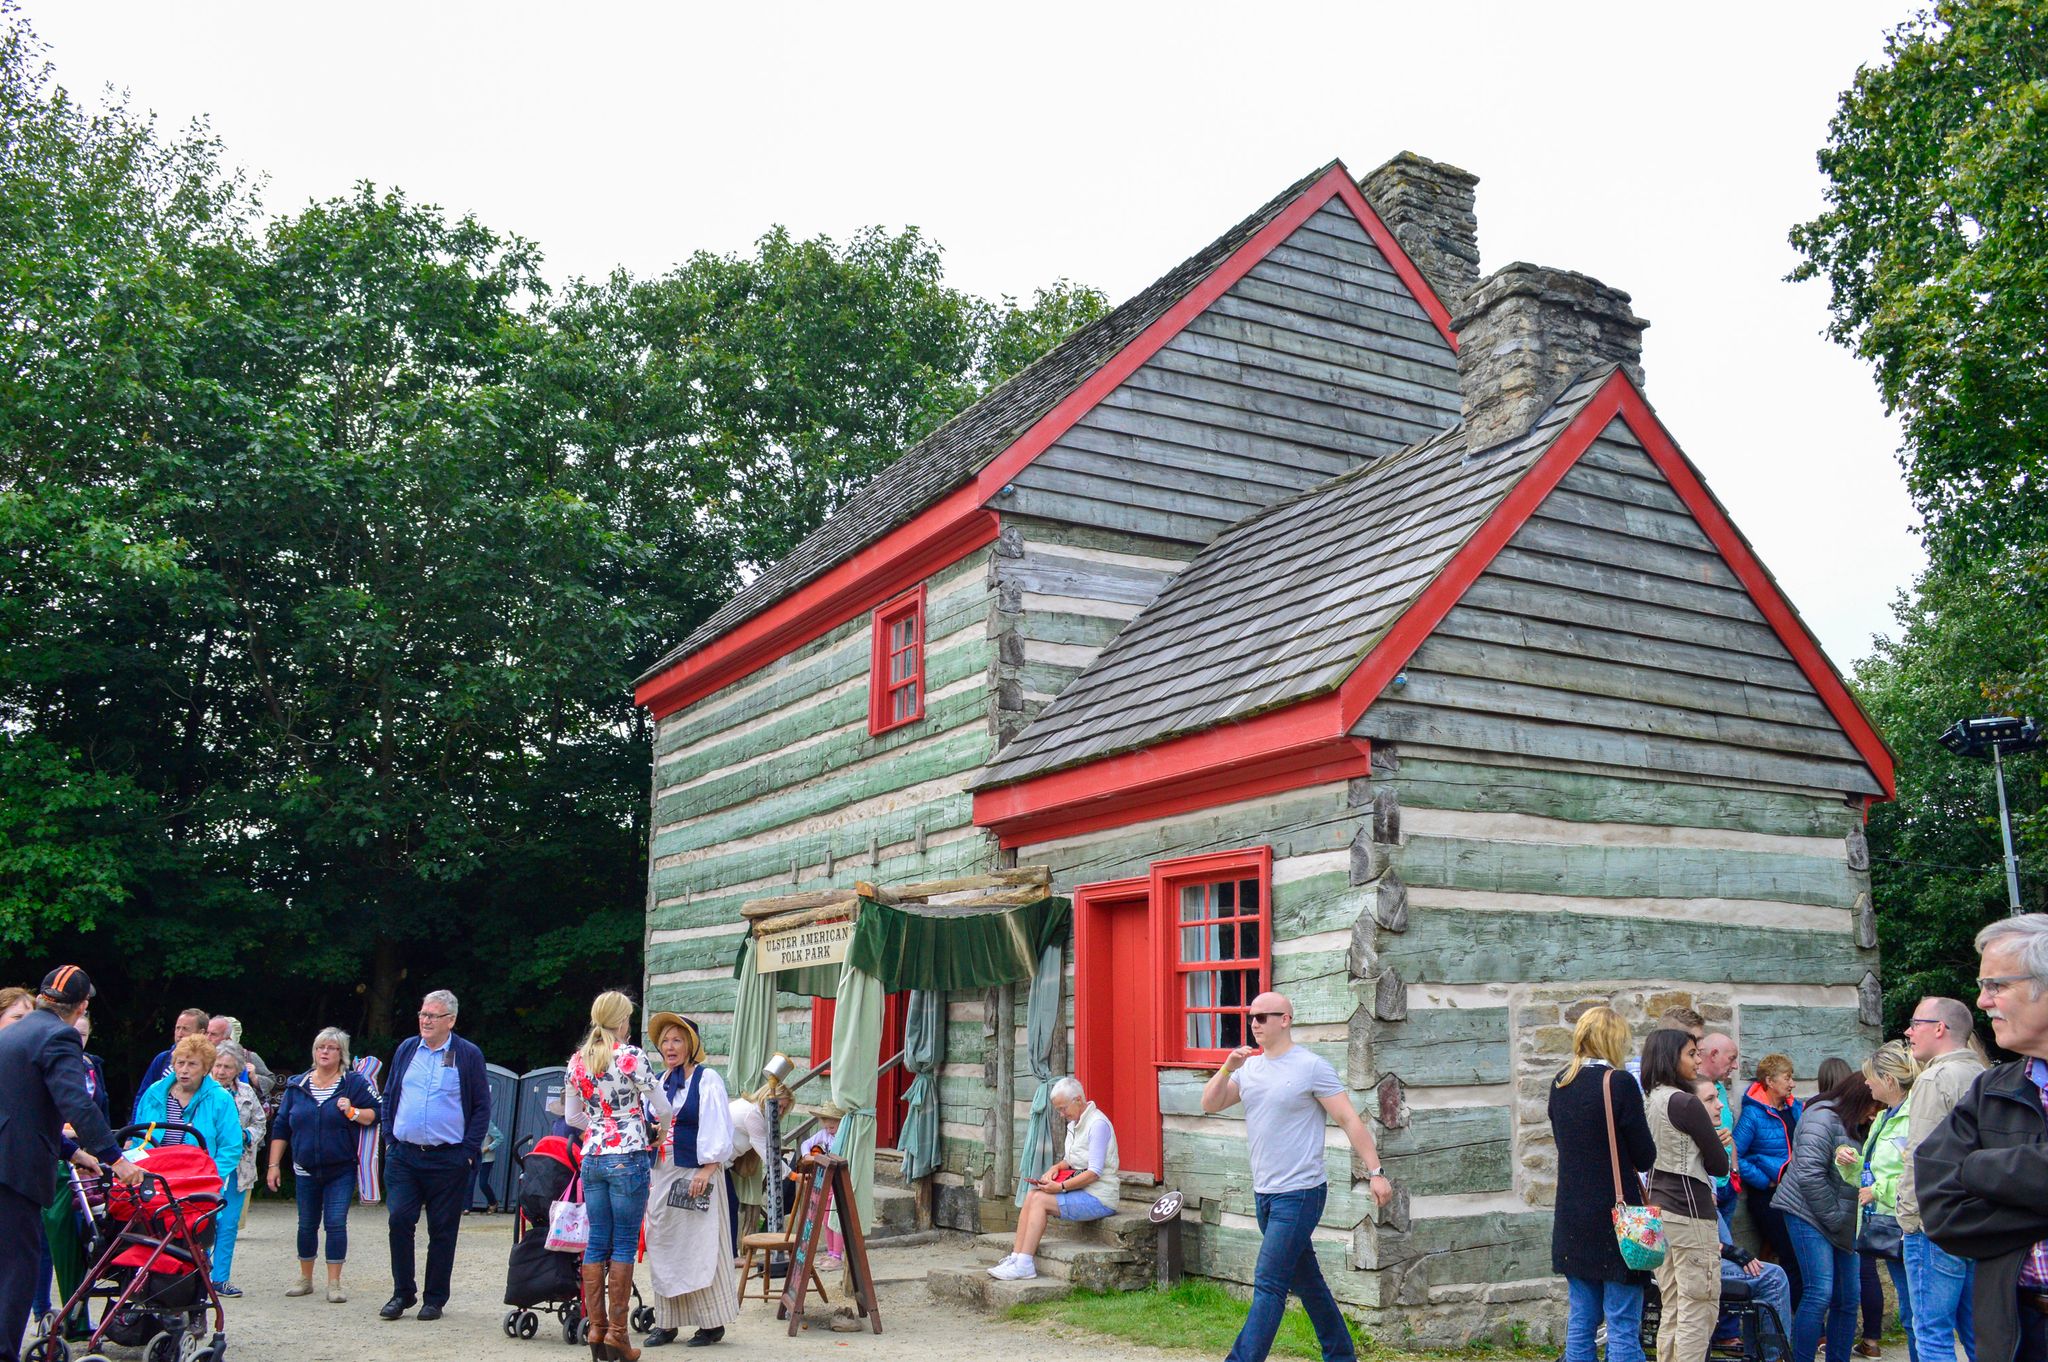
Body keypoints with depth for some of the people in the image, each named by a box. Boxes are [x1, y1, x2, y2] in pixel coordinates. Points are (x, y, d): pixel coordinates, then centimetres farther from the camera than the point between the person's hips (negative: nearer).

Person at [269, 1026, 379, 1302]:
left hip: (341, 1170, -3)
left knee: (336, 1223, -7)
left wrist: (353, 1112, -21)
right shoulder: (296, 1085, 6)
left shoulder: (354, 1083, -2)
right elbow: (280, 1127, 10)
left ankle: (334, 1283, -1)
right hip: (305, 1170, 3)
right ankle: (305, 1279, 26)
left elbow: (376, 1113, -3)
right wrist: (274, 1165, 7)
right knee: (307, 1225, 12)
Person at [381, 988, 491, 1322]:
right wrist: (392, 1138, 6)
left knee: (442, 1230, 4)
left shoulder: (468, 1055, -1)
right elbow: (389, 1097, 17)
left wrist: (468, 1151, -6)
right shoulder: (406, 1049, 9)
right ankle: (402, 1293, 10)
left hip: (449, 1160, -3)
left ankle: (435, 1299, 15)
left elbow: (482, 1107, 0)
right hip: (404, 1156, 3)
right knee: (399, 1221, -5)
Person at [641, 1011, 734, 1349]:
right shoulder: (660, 1082, 13)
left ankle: (712, 1323, 6)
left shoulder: (707, 1079, -6)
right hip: (662, 1174, 7)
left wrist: (707, 1170, -19)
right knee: (663, 1248, 8)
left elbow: (718, 1129, -12)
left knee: (701, 1247, -2)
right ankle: (667, 1322, 17)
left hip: (697, 1174, -7)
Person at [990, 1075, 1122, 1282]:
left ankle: (1024, 1264, -19)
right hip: (1079, 1187, 9)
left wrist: (1061, 1187, -21)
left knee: (1040, 1200, -20)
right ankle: (1016, 1256, -14)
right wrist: (1056, 1167, 4)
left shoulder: (1098, 1124, -15)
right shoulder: (1075, 1123, 15)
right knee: (1032, 1195, -10)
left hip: (1099, 1197, -9)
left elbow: (1094, 1173, -19)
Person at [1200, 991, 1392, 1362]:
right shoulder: (1249, 1067, 9)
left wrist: (1375, 1171, -14)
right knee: (1306, 1282, 16)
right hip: (1264, 1193, 7)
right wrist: (1228, 1067, -10)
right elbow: (1209, 1105, 5)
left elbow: (1350, 1120, -10)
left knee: (1269, 1284, -10)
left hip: (1299, 1194, -7)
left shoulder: (1312, 1067, -10)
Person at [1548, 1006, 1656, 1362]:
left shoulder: (1560, 1083, 6)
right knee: (1623, 1327, -1)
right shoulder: (1619, 1083, -14)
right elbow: (1645, 1157, -9)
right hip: (1615, 1215, -6)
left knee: (1580, 1323, 13)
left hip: (1572, 1218, 6)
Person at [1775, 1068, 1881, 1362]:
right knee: (1819, 1293, -13)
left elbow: (1860, 1171, 20)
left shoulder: (1854, 1126, 16)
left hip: (1842, 1222, 9)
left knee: (1848, 1298, 7)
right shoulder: (1823, 1118, -15)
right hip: (1809, 1215, -9)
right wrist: (1833, 1218, -14)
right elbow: (1809, 1175, -21)